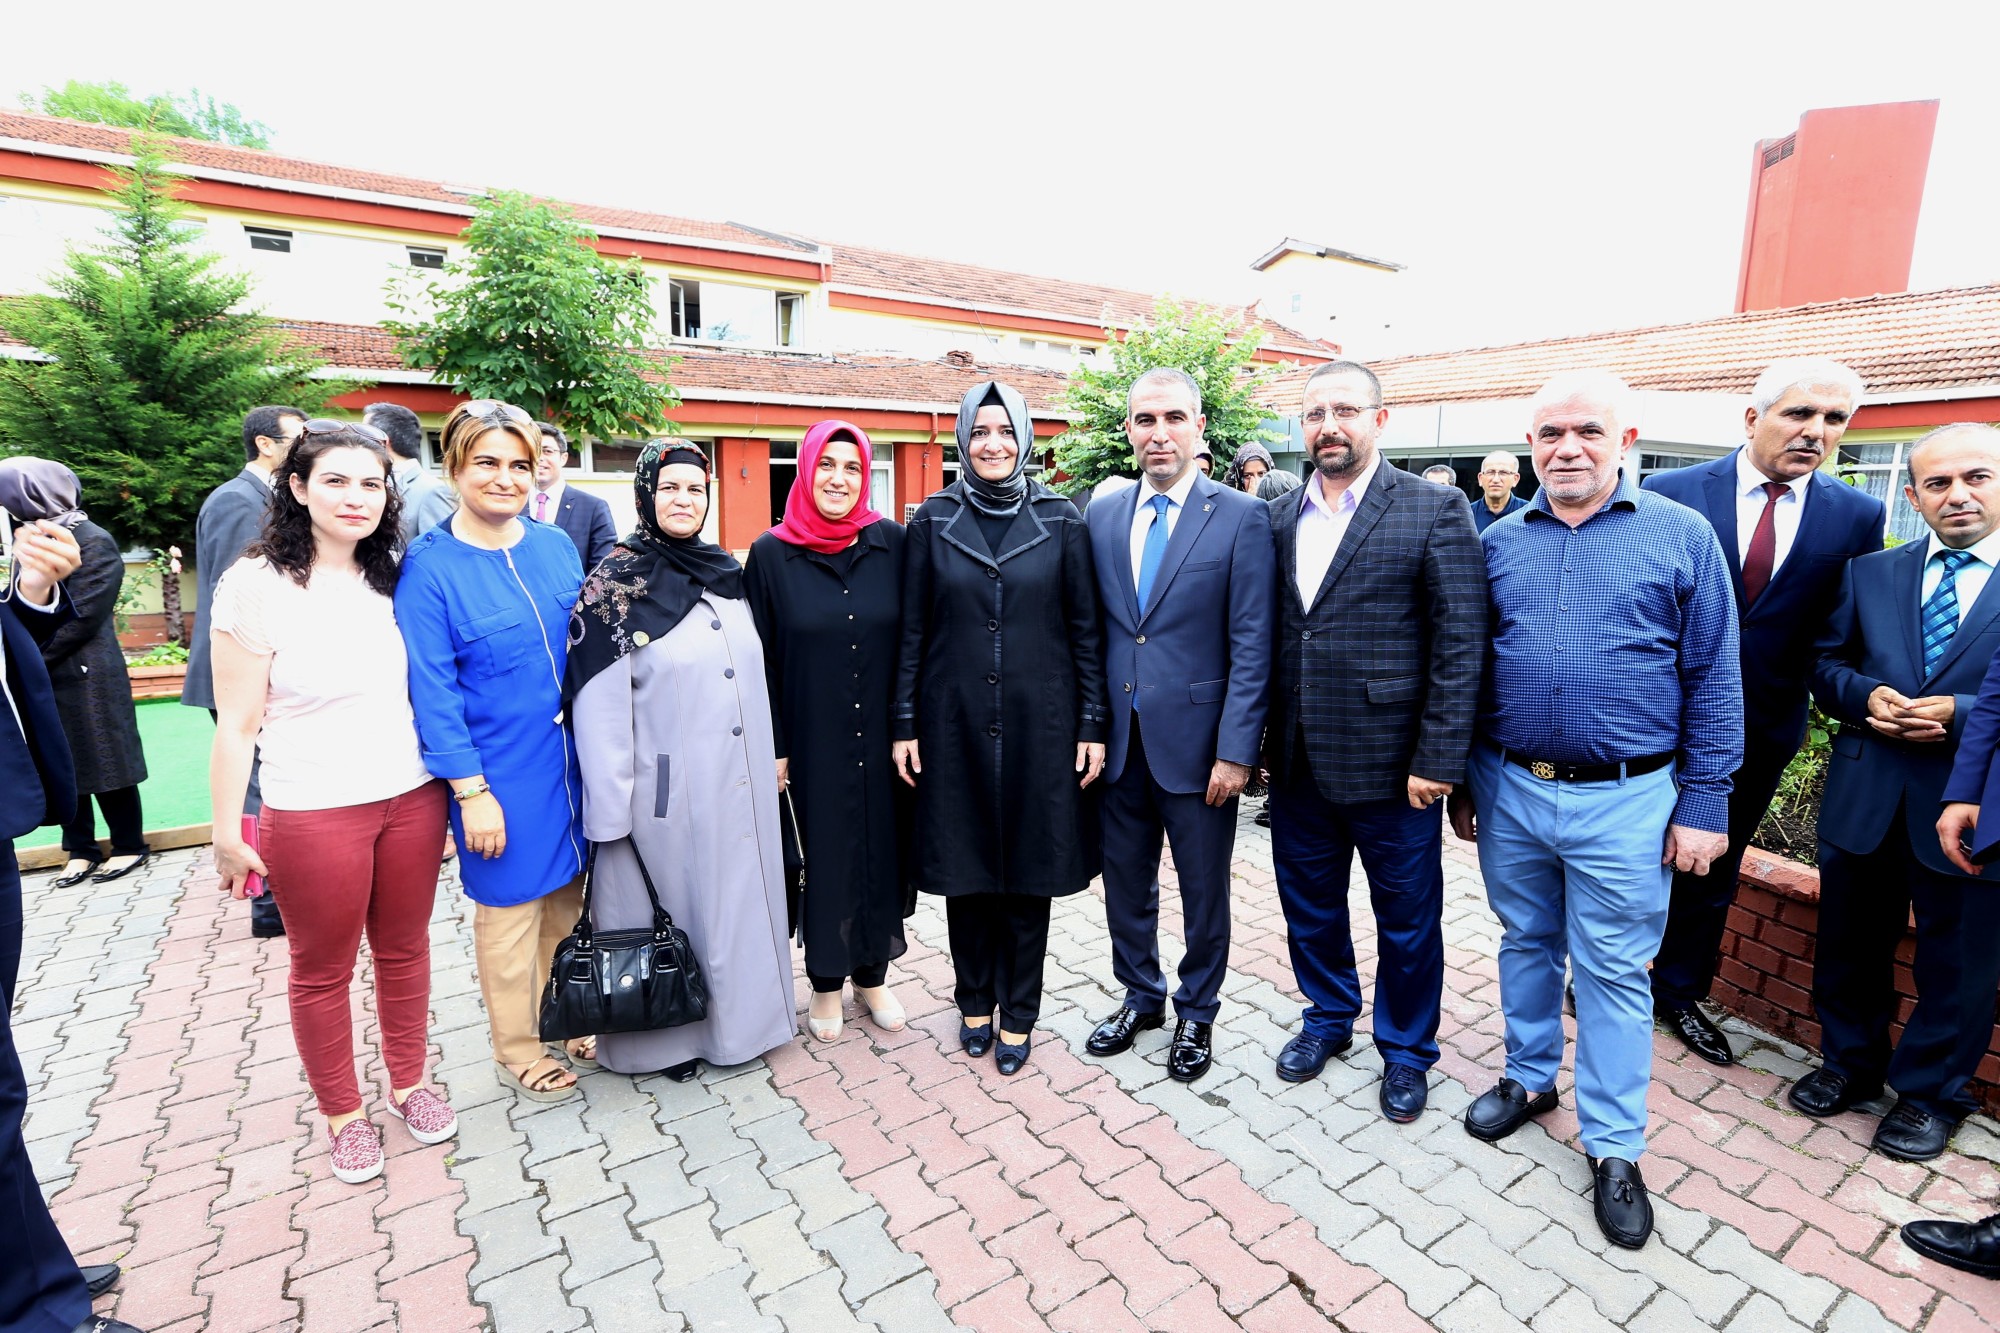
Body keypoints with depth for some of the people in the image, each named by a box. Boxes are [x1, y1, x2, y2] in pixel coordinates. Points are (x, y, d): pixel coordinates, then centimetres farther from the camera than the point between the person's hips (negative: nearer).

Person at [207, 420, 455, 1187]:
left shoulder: (391, 579, 3)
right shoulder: (256, 585, -9)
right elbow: (237, 725, -7)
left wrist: (454, 787, 7)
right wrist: (227, 836, -5)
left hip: (411, 799, 4)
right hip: (313, 814, -3)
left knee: (404, 950, 16)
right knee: (322, 970, 13)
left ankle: (408, 1083, 36)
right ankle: (343, 1113, 33)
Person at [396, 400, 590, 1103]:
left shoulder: (556, 546, 3)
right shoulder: (429, 566, -11)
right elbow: (432, 690, -12)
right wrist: (471, 792, -14)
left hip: (571, 760, 5)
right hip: (500, 773, -5)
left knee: (566, 897, 17)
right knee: (509, 911, 11)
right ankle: (516, 1053, 32)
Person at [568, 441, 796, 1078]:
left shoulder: (727, 573, 7)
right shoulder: (617, 581, -10)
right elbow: (600, 706, -12)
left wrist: (772, 755, 14)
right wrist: (611, 812, -13)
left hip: (744, 784, 5)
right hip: (672, 788, -5)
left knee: (739, 898, 17)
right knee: (677, 907, 11)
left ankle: (741, 1010, 39)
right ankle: (672, 1036, 33)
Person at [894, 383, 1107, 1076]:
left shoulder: (1060, 519, 1)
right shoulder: (934, 519, 3)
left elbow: (1085, 629, 2)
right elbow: (912, 629, 3)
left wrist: (1092, 724, -2)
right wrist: (905, 725, 0)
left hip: (1038, 722, 0)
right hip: (955, 723, 1)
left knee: (1030, 868, 9)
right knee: (965, 866, 11)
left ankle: (1018, 1014, 28)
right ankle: (975, 1000, 33)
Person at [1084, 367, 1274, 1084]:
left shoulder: (1242, 516, -7)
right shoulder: (1102, 515, 5)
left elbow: (1251, 646, -9)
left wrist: (1236, 751, -13)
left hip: (1196, 741, -3)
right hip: (1119, 741, 4)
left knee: (1204, 892, 13)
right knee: (1125, 883, 18)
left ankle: (1196, 1013, 37)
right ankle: (1141, 997, 41)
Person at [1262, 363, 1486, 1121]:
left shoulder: (1435, 511, -7)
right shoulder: (1279, 518, 6)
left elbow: (1462, 645, -10)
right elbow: (1267, 634, 8)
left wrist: (1439, 761, -14)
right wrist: (1260, 738, 5)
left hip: (1390, 762, -4)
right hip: (1298, 761, 4)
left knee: (1407, 919, 13)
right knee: (1309, 905, 19)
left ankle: (1406, 1051, 37)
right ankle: (1328, 1017, 44)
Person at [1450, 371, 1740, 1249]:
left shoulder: (1681, 536, -3)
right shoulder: (1499, 543, 4)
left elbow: (1714, 679, -2)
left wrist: (1704, 803, -5)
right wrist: (1461, 780, 8)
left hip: (1623, 802, -2)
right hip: (1507, 790, 3)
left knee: (1613, 972, 9)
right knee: (1525, 943, 18)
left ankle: (1613, 1146, 26)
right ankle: (1529, 1078, 39)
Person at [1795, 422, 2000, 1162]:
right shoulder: (1869, 574, 5)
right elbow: (1823, 662, 8)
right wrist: (1866, 695, -11)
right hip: (1865, 796, 3)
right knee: (1851, 944, 17)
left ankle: (1929, 1092, 34)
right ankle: (1850, 1061, 38)